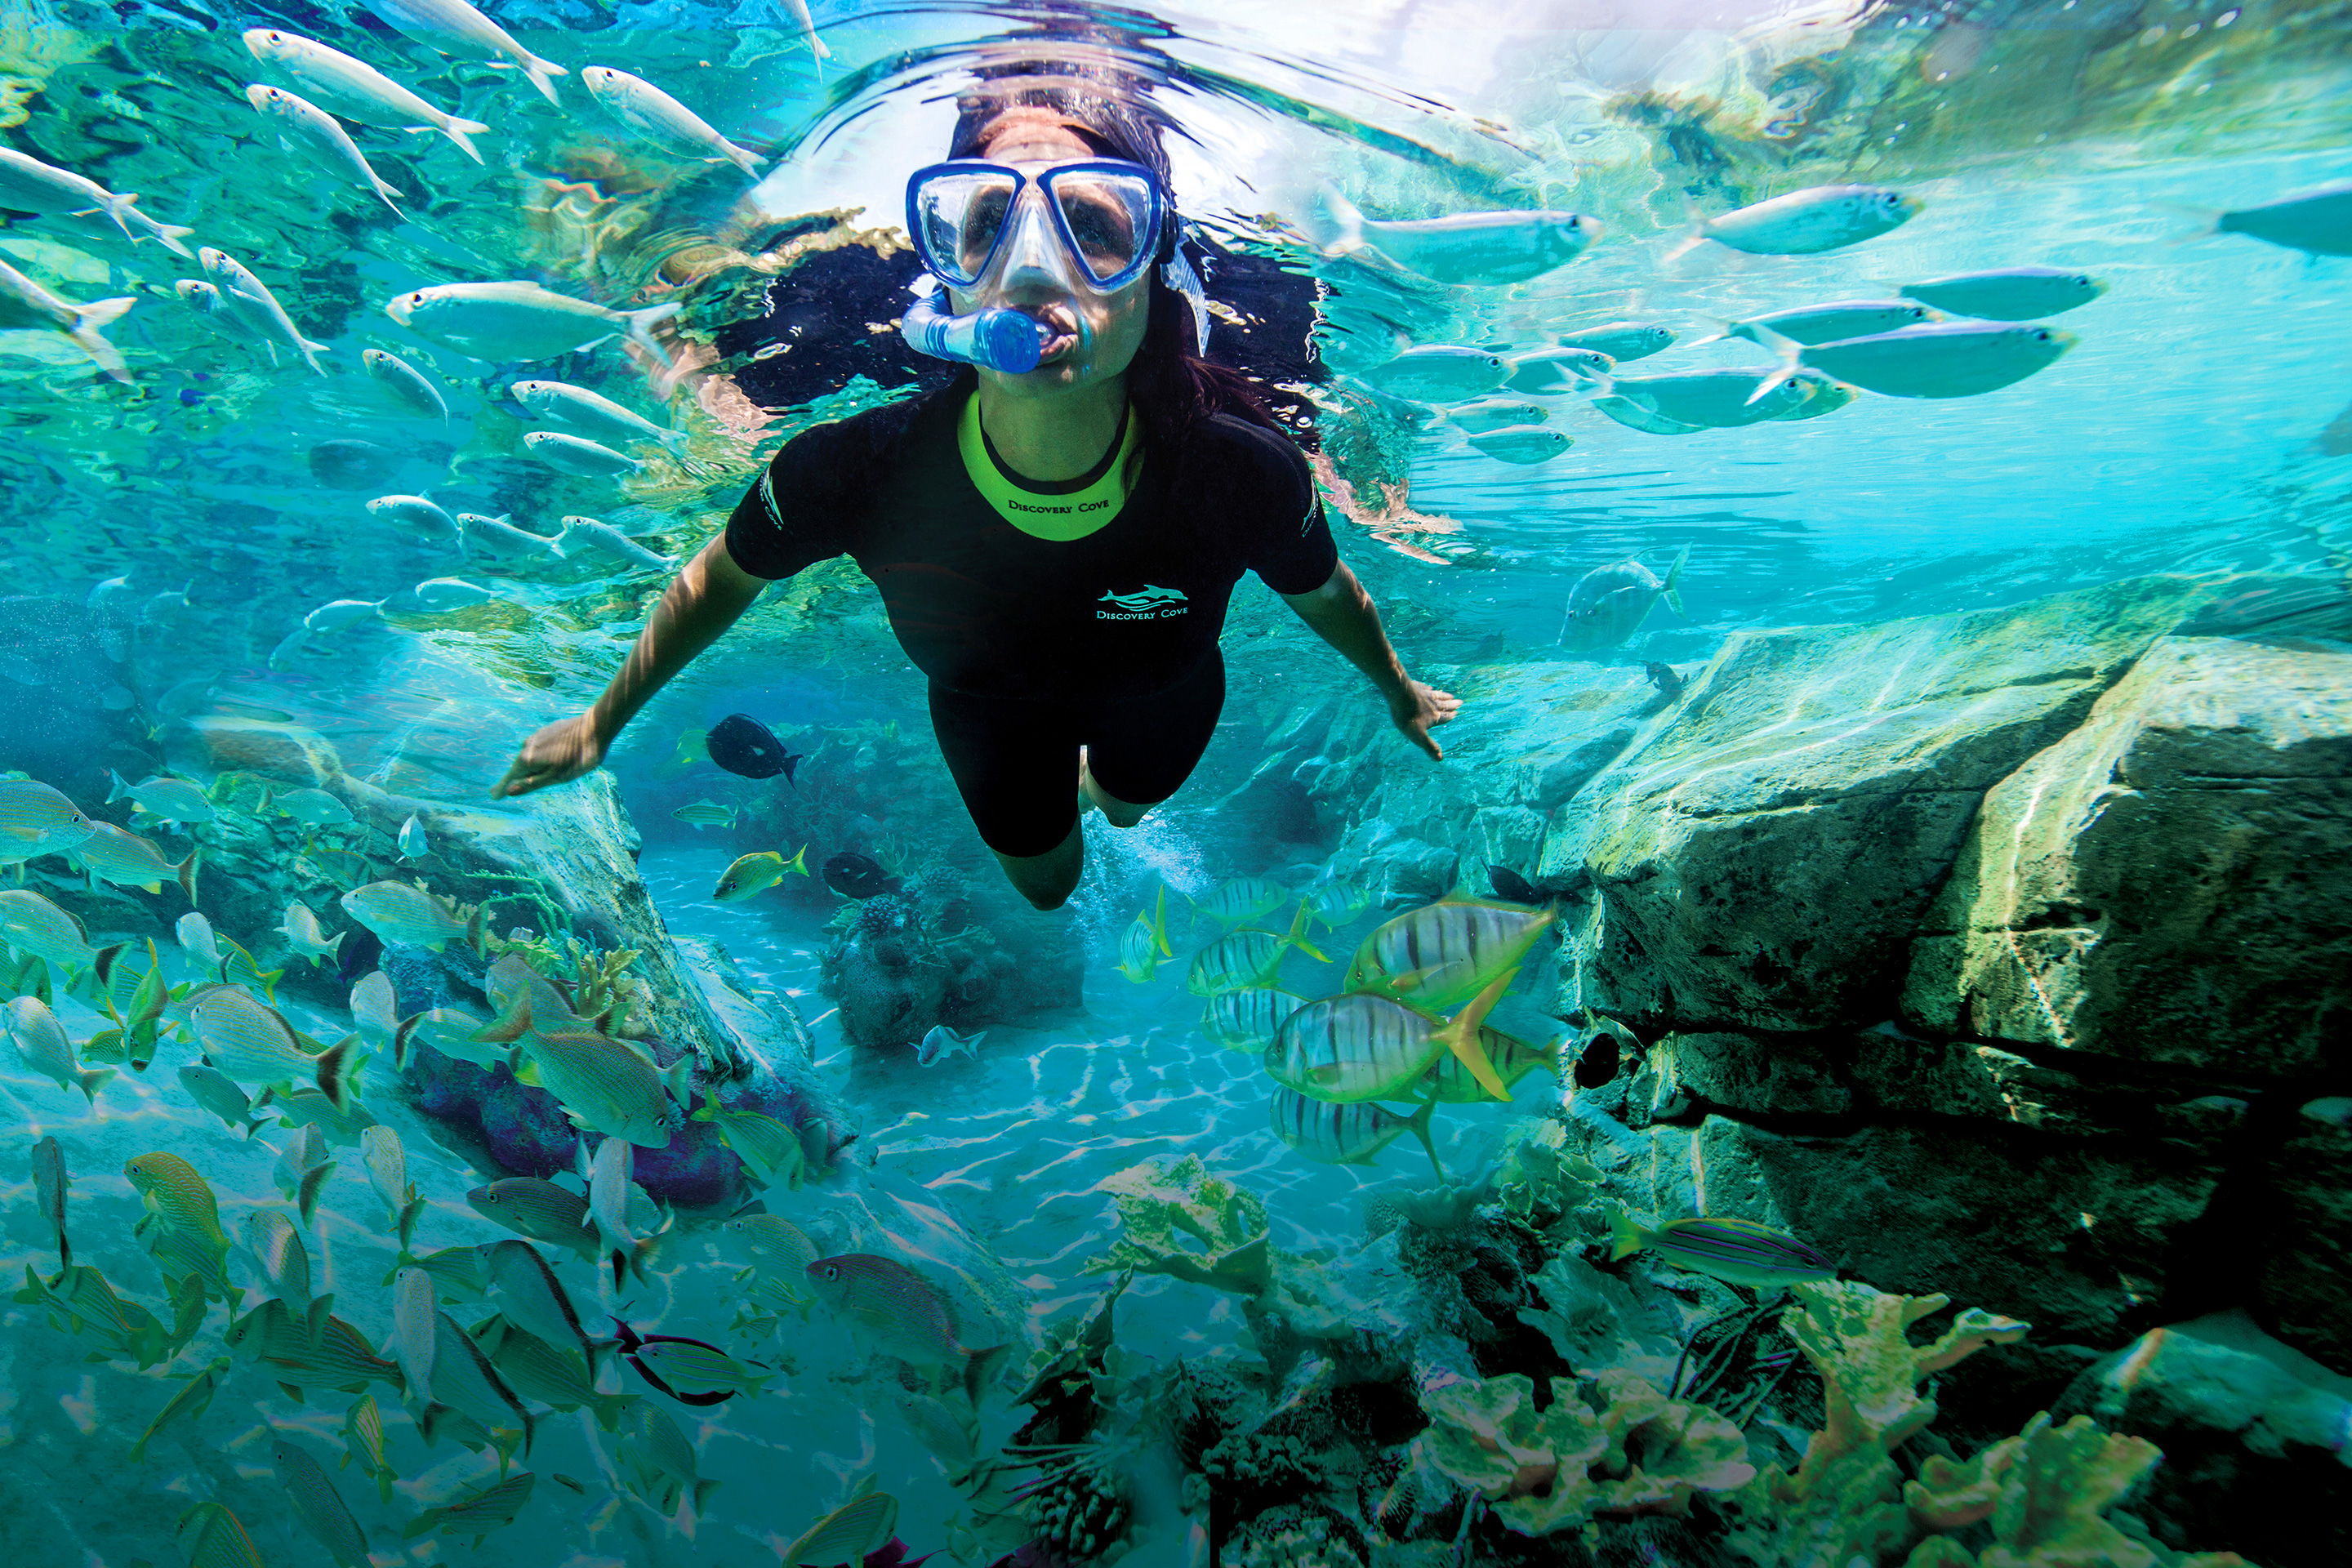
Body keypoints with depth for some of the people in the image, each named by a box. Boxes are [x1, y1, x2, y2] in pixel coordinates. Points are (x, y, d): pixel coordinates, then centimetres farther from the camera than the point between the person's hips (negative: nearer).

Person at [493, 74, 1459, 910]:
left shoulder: (1244, 472, -39)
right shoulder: (855, 472, -38)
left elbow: (1324, 595, -15)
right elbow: (721, 579, -16)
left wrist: (1400, 695, 6)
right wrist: (600, 725, -1)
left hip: (1160, 700, 1)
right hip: (989, 714, 0)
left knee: (1128, 810, 35)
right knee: (1043, 885, 29)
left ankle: (1105, 779, 73)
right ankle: (1055, 797, 63)